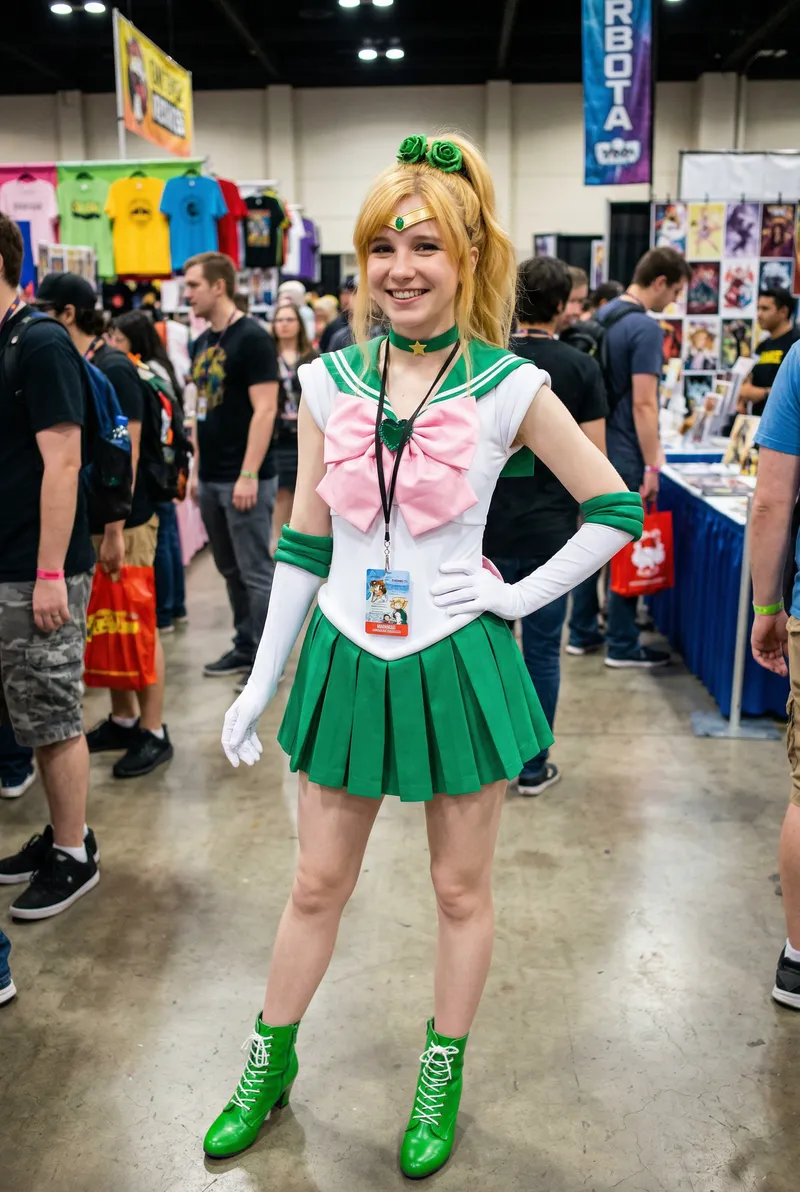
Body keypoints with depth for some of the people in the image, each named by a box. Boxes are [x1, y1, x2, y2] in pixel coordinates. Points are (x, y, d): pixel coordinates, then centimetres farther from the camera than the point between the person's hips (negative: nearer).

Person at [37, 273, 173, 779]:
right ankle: (123, 720, 26)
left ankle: (154, 733, 10)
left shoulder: (114, 369, -13)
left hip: (124, 520, -7)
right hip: (86, 518, 7)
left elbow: (126, 453, -17)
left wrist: (115, 530, -20)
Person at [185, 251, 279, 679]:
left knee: (256, 572, -2)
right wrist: (197, 468, 14)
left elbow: (265, 410, -16)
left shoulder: (252, 337, -10)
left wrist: (248, 475, -20)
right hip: (211, 479, 8)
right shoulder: (202, 342, 14)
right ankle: (245, 647, 26)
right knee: (230, 569, 15)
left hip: (244, 479, -8)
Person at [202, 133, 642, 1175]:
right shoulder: (328, 382, 1)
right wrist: (261, 683, 5)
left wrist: (525, 594, -7)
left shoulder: (507, 386, -7)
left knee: (461, 892, 14)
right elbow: (303, 543, 5)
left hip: (457, 662, -2)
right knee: (317, 885, 16)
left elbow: (616, 510, 1)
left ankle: (442, 1080, 38)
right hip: (347, 658, 3)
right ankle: (270, 1062, 40)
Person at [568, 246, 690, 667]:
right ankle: (622, 645, 9)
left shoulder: (603, 316, 11)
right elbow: (643, 403, -20)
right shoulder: (645, 328, -16)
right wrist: (652, 465, -16)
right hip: (623, 455, -8)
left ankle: (582, 633, 22)